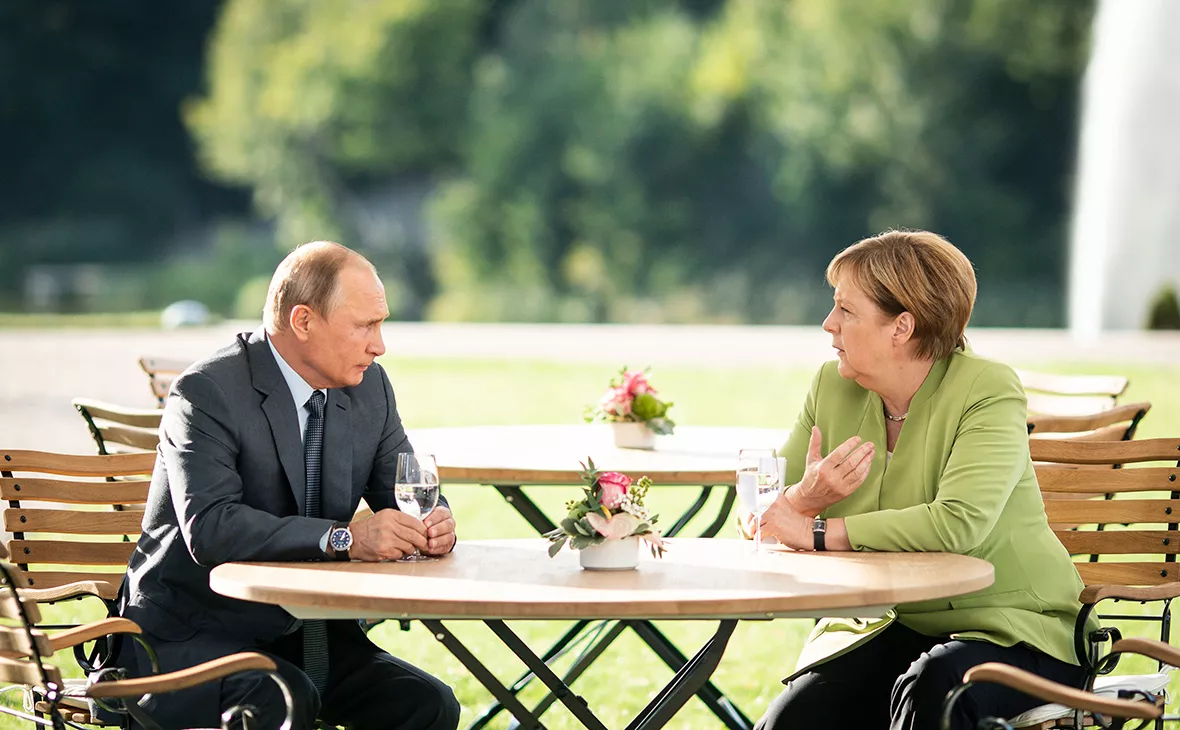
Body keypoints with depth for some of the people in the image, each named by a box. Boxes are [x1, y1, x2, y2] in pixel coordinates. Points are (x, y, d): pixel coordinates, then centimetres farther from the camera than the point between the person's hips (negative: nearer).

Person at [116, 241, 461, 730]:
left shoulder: (369, 387, 6)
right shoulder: (208, 392, -17)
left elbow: (404, 497, 13)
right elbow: (209, 528, -29)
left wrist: (433, 523, -13)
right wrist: (345, 537, -35)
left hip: (306, 632, 7)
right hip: (191, 633, -7)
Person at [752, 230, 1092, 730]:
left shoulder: (989, 390, -12)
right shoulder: (832, 387, 6)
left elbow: (959, 523, -28)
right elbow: (764, 520, 7)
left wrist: (819, 531, -22)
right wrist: (805, 496, -18)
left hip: (1007, 630, -4)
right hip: (884, 628, 4)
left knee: (932, 686, -37)